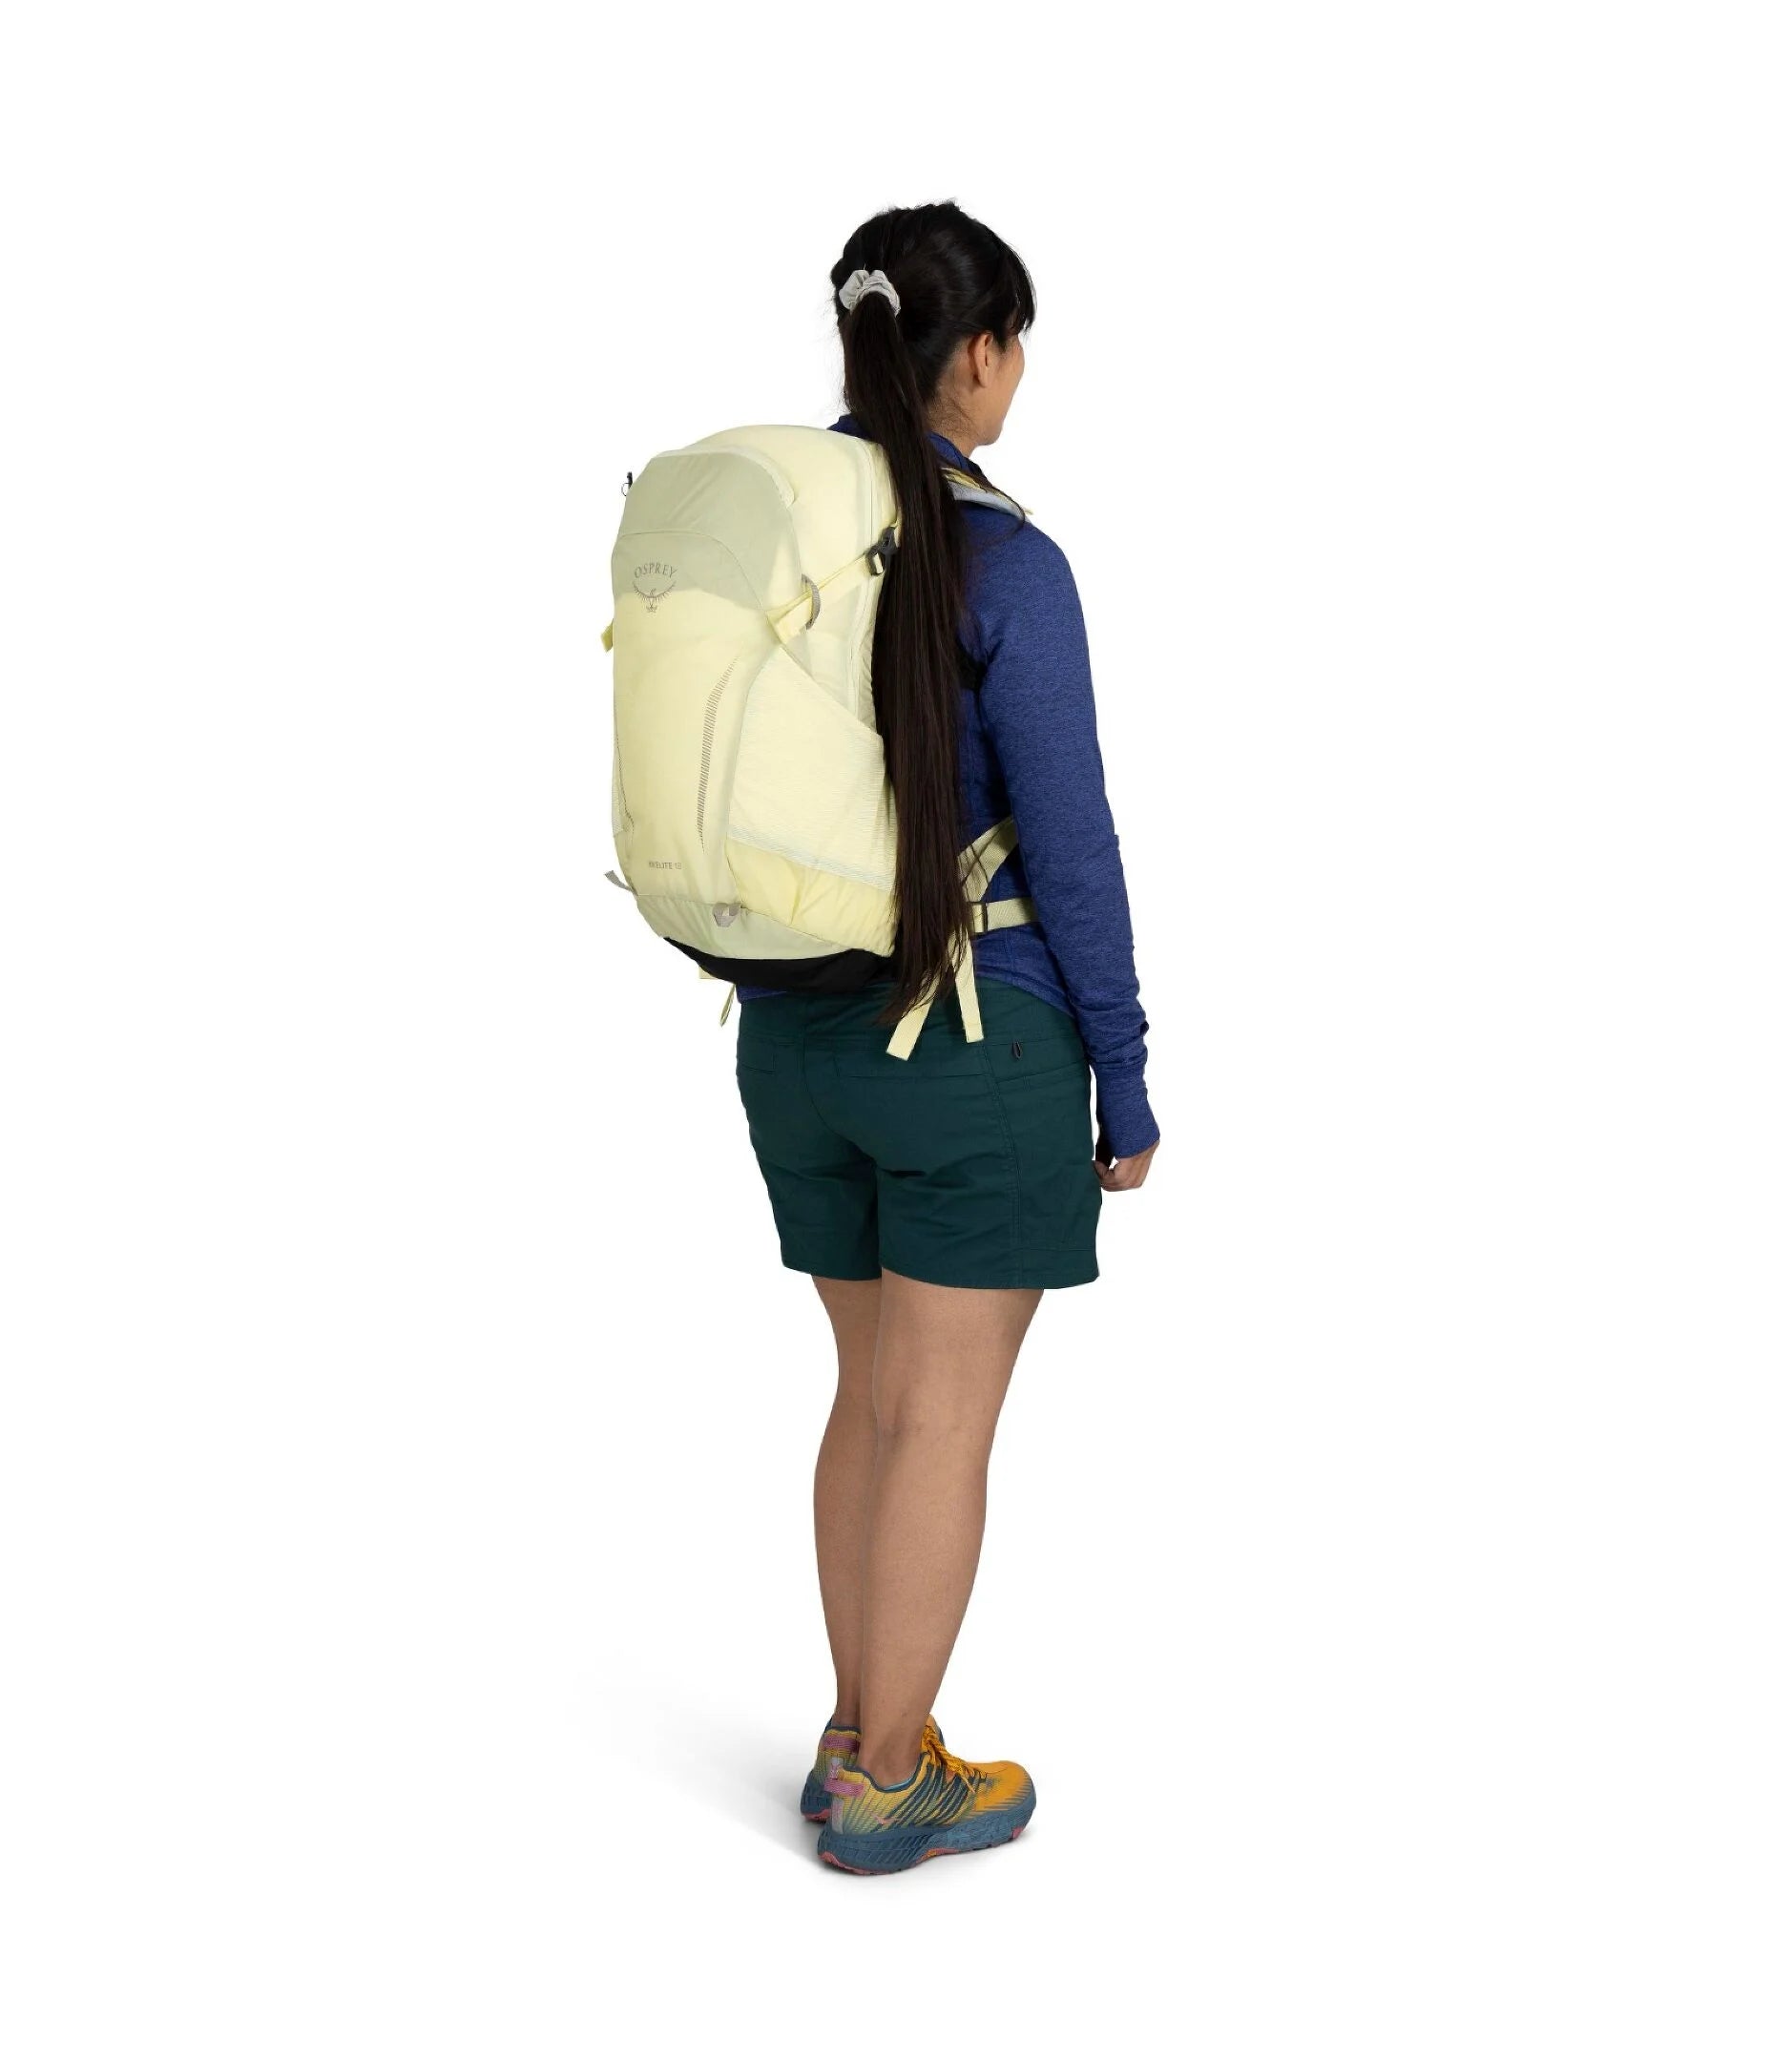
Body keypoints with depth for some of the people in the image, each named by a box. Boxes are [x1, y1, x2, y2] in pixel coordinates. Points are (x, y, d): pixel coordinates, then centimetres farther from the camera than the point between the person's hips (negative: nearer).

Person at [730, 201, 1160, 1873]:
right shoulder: (1004, 564, -16)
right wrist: (1125, 1084, -5)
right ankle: (885, 1788, 17)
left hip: (800, 1035, 6)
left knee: (877, 1389, 19)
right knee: (945, 1419, 6)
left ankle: (858, 1738, 26)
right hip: (978, 1043, -6)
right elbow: (1069, 850, -15)